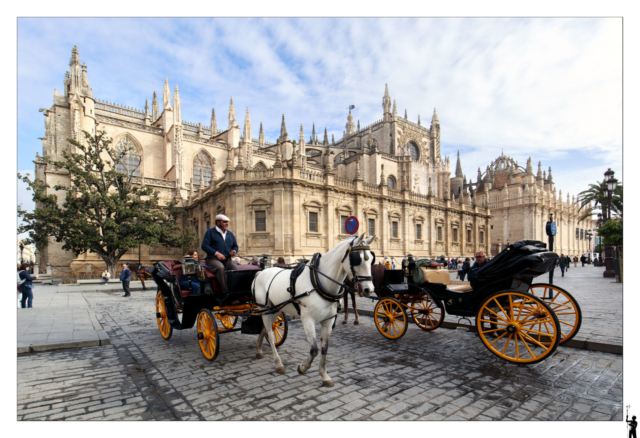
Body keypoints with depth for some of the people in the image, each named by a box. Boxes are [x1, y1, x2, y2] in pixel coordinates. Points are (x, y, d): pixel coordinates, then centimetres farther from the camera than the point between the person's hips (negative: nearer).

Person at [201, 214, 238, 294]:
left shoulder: (230, 234, 24)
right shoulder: (210, 232, 8)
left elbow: (235, 246, 28)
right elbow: (204, 245, -4)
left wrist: (234, 251, 2)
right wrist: (216, 253, -15)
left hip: (227, 259, 4)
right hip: (213, 259, -4)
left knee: (236, 269, -26)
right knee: (220, 268, -37)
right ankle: (225, 291, -36)